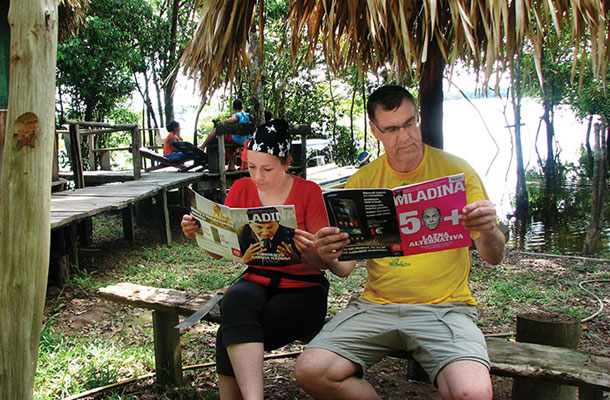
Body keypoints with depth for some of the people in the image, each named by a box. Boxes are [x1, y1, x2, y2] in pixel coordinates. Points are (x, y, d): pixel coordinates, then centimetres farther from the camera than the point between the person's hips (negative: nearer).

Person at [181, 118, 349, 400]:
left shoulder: (308, 192, -3)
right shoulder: (241, 189, 8)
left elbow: (326, 261, -7)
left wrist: (308, 250, -30)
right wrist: (199, 233, -14)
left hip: (303, 287, -3)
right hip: (256, 282, 3)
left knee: (229, 336, -27)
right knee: (236, 300, -34)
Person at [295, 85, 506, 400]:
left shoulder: (456, 171, 2)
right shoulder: (362, 181, 8)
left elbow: (493, 258, 2)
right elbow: (345, 265, 7)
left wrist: (488, 232, -21)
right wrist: (328, 254, -17)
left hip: (443, 306, -2)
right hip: (376, 304, 3)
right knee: (311, 371, -19)